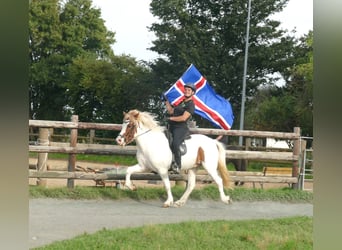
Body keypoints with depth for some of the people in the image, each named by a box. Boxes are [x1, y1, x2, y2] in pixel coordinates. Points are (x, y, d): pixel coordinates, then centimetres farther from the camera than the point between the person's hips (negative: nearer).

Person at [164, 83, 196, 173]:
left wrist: (171, 118, -9)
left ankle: (178, 165, -27)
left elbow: (183, 118, -16)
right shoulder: (181, 102, 21)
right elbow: (171, 111, 24)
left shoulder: (190, 104, -6)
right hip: (172, 127, 10)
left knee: (175, 144, -34)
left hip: (181, 128, -10)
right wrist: (166, 101, 22)